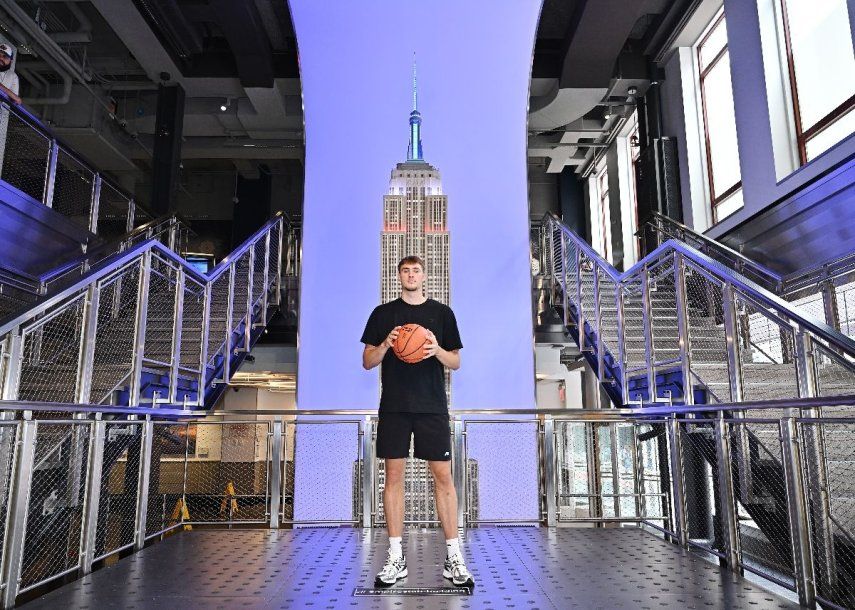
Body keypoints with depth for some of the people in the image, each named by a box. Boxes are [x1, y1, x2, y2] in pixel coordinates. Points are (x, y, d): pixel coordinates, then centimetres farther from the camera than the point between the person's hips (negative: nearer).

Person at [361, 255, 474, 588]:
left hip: (432, 406, 0)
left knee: (443, 475, -1)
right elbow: (367, 361, 8)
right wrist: (385, 345, -12)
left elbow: (456, 363, 9)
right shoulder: (382, 313, 9)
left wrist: (437, 350, -12)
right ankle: (396, 557, 14)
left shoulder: (442, 313, 8)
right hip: (394, 407, 1)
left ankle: (453, 556, 9)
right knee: (394, 475, 3)